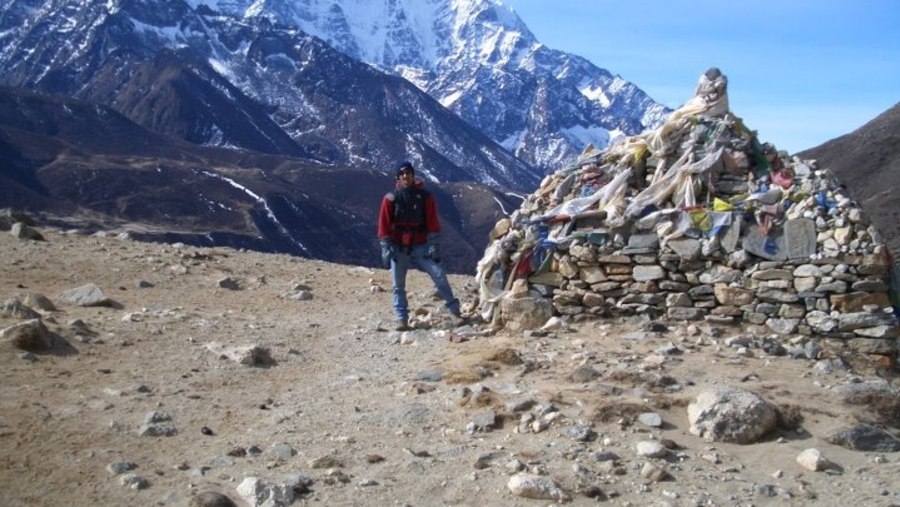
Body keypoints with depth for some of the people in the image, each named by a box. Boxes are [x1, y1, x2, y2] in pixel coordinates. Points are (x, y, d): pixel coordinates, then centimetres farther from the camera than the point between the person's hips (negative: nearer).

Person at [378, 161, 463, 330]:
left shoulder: (425, 196, -1)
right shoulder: (391, 198, -2)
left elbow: (433, 223, -2)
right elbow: (384, 224, -1)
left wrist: (434, 245, -9)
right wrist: (386, 248, -7)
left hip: (420, 246, 0)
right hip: (398, 247, 0)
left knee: (439, 275, -8)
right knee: (398, 285, 3)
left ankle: (454, 310, -1)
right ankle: (402, 319, 11)